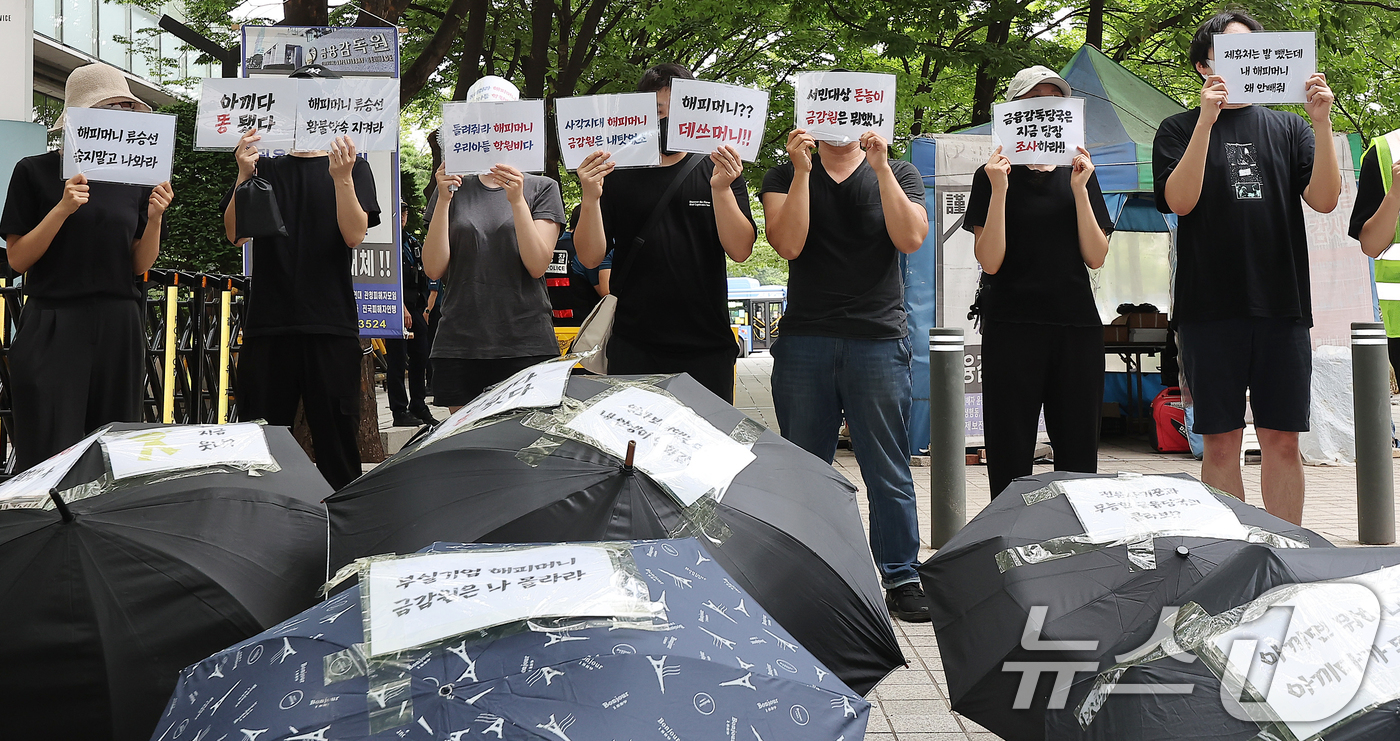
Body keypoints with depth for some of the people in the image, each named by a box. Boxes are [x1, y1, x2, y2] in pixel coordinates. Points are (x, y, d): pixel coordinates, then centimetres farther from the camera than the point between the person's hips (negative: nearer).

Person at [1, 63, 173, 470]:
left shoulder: (135, 178, 10)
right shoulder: (35, 172, 0)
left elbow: (140, 265, 10)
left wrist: (154, 218, -7)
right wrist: (62, 208, -15)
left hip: (119, 326, 4)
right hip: (53, 326, -3)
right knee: (48, 455, -5)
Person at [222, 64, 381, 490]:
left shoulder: (353, 167, 10)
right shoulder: (265, 167, 13)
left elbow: (355, 236, -5)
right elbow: (236, 234, 2)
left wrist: (341, 178, -20)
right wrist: (243, 176, -12)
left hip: (331, 324, -1)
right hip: (268, 322, 1)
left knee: (336, 437, 1)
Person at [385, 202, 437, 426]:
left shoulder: (413, 242, 21)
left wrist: (424, 307, 16)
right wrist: (402, 307, -19)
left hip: (416, 308, 8)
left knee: (420, 358, 9)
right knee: (398, 361, -6)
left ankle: (419, 407, 17)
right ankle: (400, 412, -3)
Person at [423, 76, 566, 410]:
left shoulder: (541, 188, 8)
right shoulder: (453, 189, 12)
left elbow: (537, 265, -5)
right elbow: (434, 269, 2)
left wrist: (517, 200, -15)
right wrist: (444, 199, -7)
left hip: (526, 347, -1)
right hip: (458, 348, 2)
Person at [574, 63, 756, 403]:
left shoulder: (719, 172, 6)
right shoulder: (618, 175, 6)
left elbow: (740, 250, -5)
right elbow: (591, 257, 0)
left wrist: (721, 189, -18)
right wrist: (591, 197, -15)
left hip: (707, 348, 0)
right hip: (634, 347, 0)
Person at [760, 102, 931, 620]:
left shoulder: (899, 175, 11)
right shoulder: (785, 177, 11)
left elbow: (910, 238, -7)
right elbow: (788, 244, -5)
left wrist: (880, 166, -10)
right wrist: (802, 170, -8)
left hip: (878, 339, 0)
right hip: (804, 339, 1)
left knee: (888, 469, 1)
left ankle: (901, 578, 10)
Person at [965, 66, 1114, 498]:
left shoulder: (1079, 173, 13)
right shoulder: (994, 175, 3)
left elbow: (1096, 257, 3)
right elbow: (990, 261, -7)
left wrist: (1079, 189, -5)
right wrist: (999, 189, -14)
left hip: (1077, 325, 3)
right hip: (1012, 327, -3)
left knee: (1078, 454, 4)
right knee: (1010, 458, -2)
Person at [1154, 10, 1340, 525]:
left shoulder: (1288, 128, 14)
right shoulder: (1181, 129, 8)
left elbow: (1325, 199, 1)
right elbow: (1180, 201, -9)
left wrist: (1322, 123, -10)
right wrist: (1207, 120, -16)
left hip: (1283, 307, 2)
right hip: (1211, 307, -2)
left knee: (1282, 441, 4)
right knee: (1221, 442, 1)